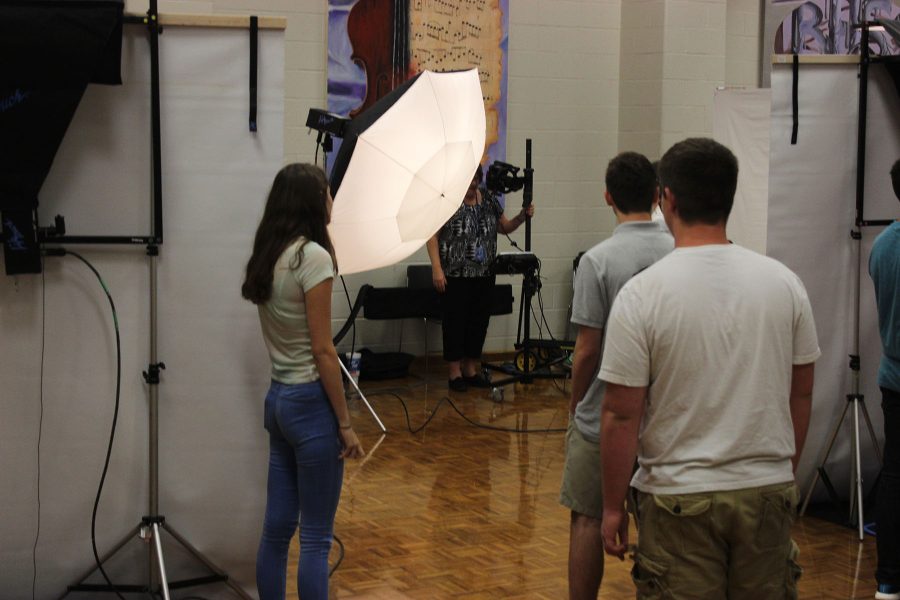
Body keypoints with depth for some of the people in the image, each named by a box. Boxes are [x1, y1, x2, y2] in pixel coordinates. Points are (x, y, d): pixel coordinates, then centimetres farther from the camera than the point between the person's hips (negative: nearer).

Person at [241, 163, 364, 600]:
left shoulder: (267, 256, 9)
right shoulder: (312, 256, -15)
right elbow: (322, 350, -16)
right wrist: (345, 422, -12)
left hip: (278, 397, 8)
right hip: (310, 401, -8)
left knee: (277, 528, 13)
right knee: (315, 538, 0)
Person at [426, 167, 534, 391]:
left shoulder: (488, 199, 8)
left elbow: (505, 227, 15)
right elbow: (432, 235, -10)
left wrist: (522, 216, -4)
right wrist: (436, 268, -17)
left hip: (483, 274, 5)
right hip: (455, 274, -5)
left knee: (479, 322, 9)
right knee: (455, 322, 0)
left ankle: (471, 370, 20)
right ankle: (454, 373, 8)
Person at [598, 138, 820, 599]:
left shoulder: (642, 294, -14)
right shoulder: (783, 283, -2)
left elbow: (621, 415, -12)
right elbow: (801, 395, 7)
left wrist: (613, 507, -1)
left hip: (680, 498, -4)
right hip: (768, 492, 4)